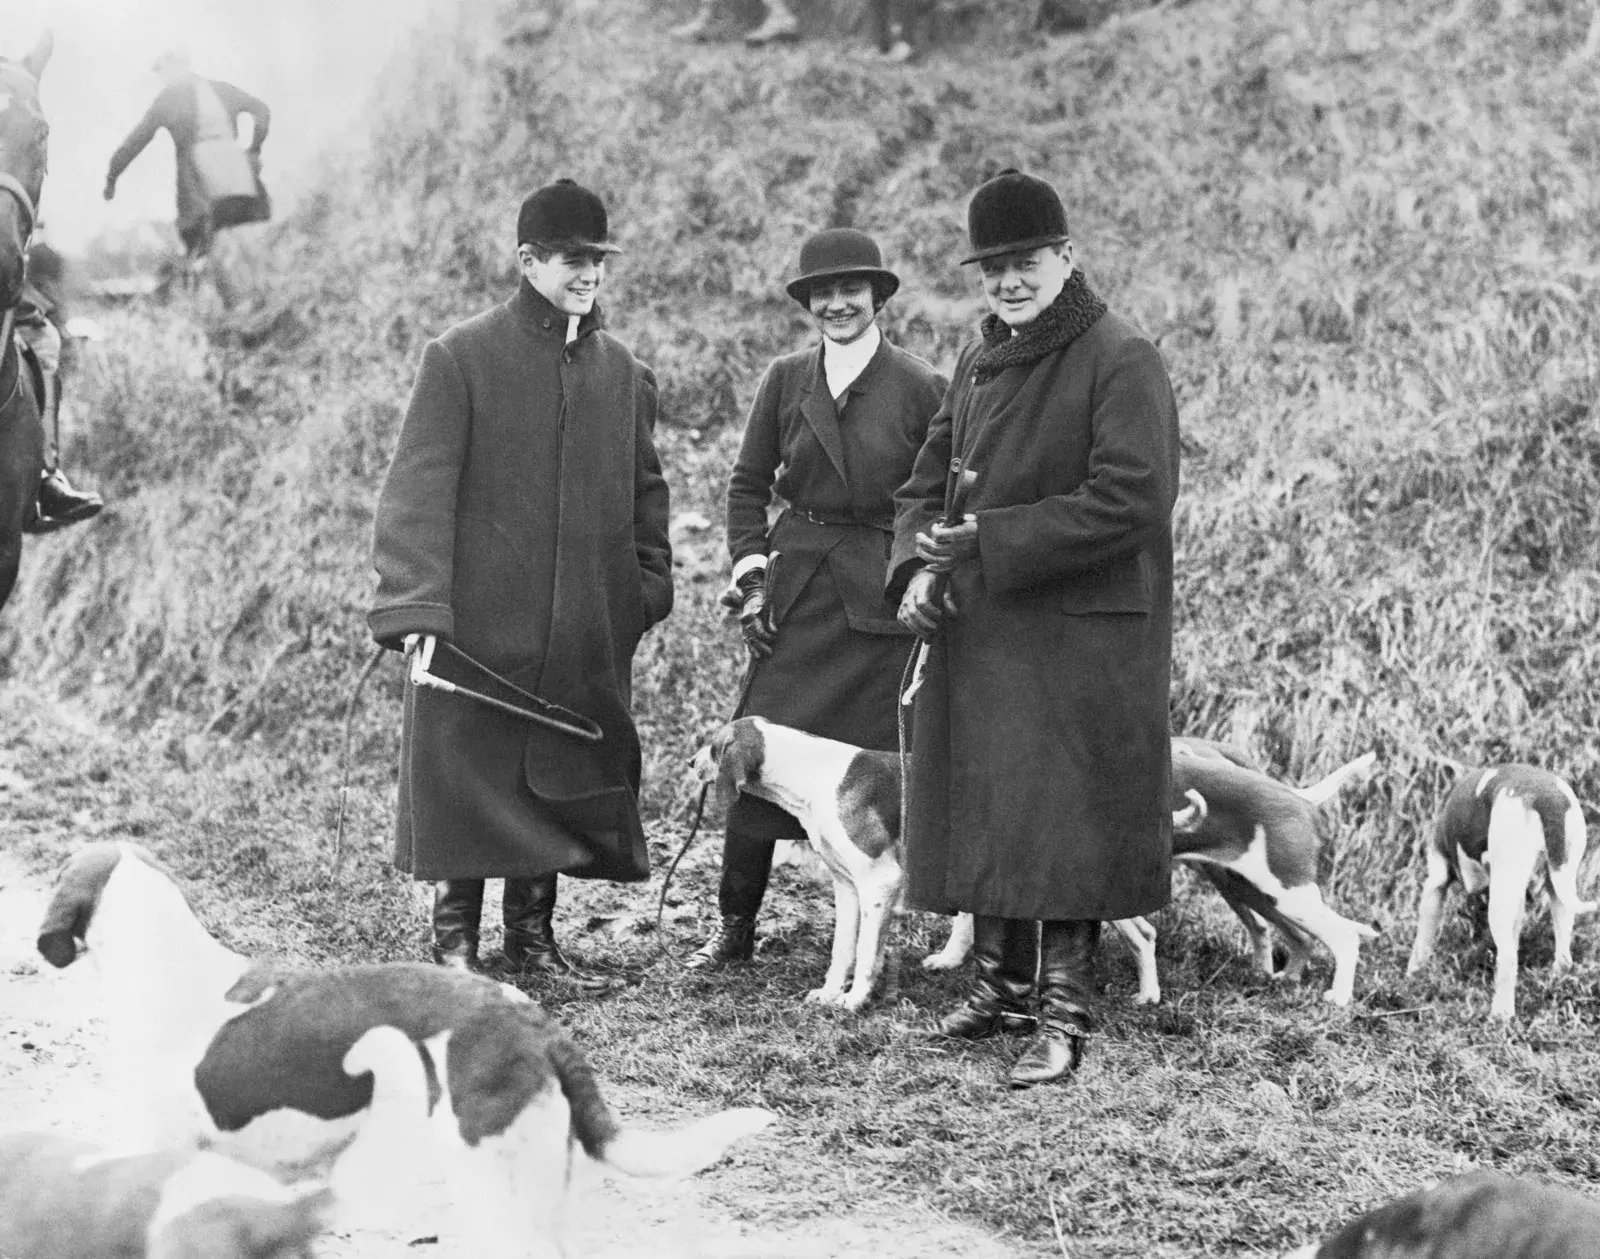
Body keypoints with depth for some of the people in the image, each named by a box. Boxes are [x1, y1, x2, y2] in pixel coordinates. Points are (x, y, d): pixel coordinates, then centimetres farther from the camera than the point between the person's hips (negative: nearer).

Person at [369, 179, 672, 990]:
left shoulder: (622, 371, 11)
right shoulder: (461, 358, -5)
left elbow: (644, 491, 18)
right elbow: (419, 488, -10)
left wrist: (650, 586, 10)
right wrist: (417, 607, -18)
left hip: (588, 632, 5)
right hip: (479, 617, -5)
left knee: (567, 773, 8)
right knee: (467, 771, 0)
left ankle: (533, 934, 21)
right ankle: (455, 939, 11)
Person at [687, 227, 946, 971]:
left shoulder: (919, 388, -1)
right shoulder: (786, 381, 7)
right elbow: (748, 484, 12)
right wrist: (749, 576, 3)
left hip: (883, 601, -2)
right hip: (796, 593, 2)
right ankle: (735, 926, 8)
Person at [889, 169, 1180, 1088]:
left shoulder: (1121, 362, -11)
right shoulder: (982, 363, 14)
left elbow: (1130, 501, -20)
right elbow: (927, 483, 17)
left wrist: (993, 539, -21)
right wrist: (918, 567, -4)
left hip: (1082, 639, -7)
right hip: (978, 633, 7)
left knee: (1065, 826, -6)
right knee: (984, 814, 12)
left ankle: (1069, 1013, 1)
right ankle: (1005, 985, 26)